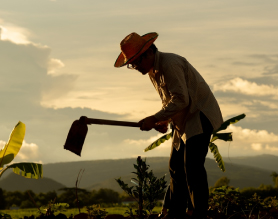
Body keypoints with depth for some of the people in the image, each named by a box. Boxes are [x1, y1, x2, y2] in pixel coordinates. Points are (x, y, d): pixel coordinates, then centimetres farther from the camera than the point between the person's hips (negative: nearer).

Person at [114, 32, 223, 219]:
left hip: (200, 116, -10)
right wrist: (164, 121, 4)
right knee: (176, 167, 10)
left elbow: (181, 100, -26)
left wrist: (154, 119, -23)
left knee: (192, 167, -15)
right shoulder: (153, 70, 10)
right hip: (184, 122, 10)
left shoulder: (169, 64, -22)